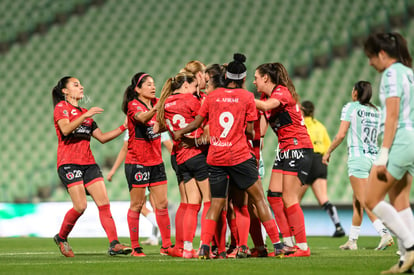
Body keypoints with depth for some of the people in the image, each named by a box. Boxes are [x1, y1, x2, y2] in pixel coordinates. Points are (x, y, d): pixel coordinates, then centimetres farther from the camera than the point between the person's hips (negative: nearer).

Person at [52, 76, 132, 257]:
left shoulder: (84, 113, 23)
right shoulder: (61, 107, 2)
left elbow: (102, 137, 22)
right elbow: (65, 129, -17)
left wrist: (123, 127, 15)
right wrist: (85, 115, -24)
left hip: (88, 163, 7)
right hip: (69, 162, -7)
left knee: (104, 203, -7)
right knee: (80, 206, -16)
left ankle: (114, 244, -12)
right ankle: (61, 238, 8)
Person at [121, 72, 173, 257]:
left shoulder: (155, 103, 11)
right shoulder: (133, 105, -10)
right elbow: (143, 118, -31)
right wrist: (157, 107, -48)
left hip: (156, 162, 6)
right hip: (137, 162, -6)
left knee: (162, 204, 4)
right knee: (137, 205, -1)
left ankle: (166, 245, 8)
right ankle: (135, 247, 5)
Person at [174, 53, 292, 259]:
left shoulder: (212, 96, 6)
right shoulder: (247, 97, -1)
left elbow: (196, 123, 8)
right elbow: (249, 130, 0)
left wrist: (179, 133, 21)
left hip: (215, 157, 3)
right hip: (239, 155, -3)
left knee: (216, 204, 9)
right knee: (259, 198, 4)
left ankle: (204, 247, -4)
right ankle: (277, 245, 3)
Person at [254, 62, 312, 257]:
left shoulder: (282, 91, -12)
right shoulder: (268, 96, 15)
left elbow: (267, 106, -31)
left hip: (298, 147, -9)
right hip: (284, 150, 9)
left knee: (289, 198, -11)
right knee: (274, 195, 3)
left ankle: (303, 247, -7)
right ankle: (288, 242, 7)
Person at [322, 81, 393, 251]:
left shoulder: (351, 107, -3)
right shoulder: (376, 111, 13)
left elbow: (341, 135, -8)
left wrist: (328, 152, 2)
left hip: (358, 157, -7)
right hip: (373, 157, 7)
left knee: (365, 202, -10)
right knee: (356, 201, 15)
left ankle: (385, 234, -24)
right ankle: (352, 240, 18)